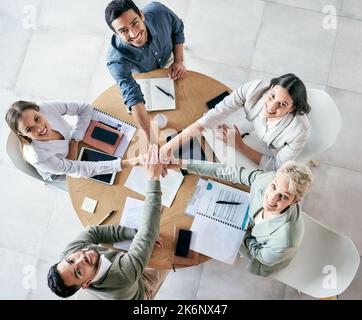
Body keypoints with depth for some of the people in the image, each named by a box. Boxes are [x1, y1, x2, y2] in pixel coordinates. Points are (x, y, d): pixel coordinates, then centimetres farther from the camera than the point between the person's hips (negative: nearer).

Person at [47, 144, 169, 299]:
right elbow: (148, 233, -50)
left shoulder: (69, 251, -33)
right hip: (141, 291, -4)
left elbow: (94, 231, -18)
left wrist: (135, 233, -28)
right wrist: (154, 178, -52)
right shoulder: (124, 275, -50)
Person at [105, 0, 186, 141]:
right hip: (142, 75, -2)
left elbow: (177, 28, -16)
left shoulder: (159, 12, -39)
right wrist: (152, 140, -59)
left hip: (168, 60, 3)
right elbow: (134, 99, -53)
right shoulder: (117, 59, -47)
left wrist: (179, 60, -23)